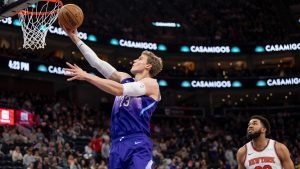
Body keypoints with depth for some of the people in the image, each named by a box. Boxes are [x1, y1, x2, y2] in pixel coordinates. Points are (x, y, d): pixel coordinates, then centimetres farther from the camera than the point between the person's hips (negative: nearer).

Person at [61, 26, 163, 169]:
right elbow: (97, 62, 19)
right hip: (117, 145, 7)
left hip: (138, 145, -7)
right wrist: (75, 38, 16)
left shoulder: (151, 83, 1)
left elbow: (119, 90, -13)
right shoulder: (125, 79, 22)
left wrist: (86, 76, -13)